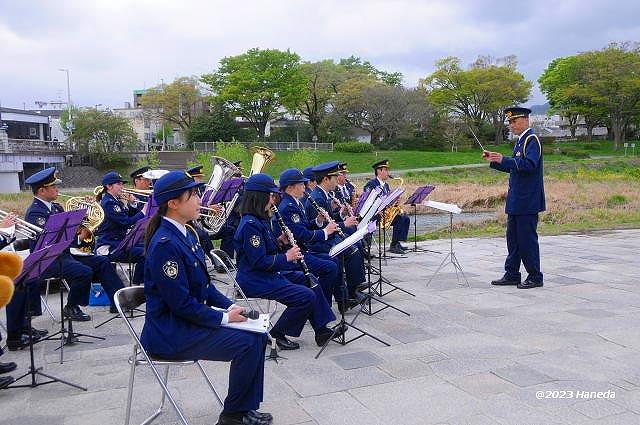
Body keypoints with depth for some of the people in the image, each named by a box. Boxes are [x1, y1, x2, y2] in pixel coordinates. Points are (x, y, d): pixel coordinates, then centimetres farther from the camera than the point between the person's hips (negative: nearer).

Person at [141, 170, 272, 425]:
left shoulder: (186, 233, 6)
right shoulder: (165, 244, -23)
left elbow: (203, 284, 14)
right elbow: (181, 304, -23)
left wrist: (229, 306, 1)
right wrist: (224, 317, -16)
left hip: (191, 317, 9)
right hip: (170, 332, -9)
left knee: (257, 334, 2)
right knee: (246, 344, -17)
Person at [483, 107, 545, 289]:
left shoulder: (532, 140, -12)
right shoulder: (520, 140, 17)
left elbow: (529, 165, -26)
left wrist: (504, 159, -27)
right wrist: (494, 161, 10)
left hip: (527, 201, -10)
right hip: (516, 200, 10)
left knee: (527, 238, -2)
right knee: (513, 238, 13)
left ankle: (535, 277, 8)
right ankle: (512, 275, 21)